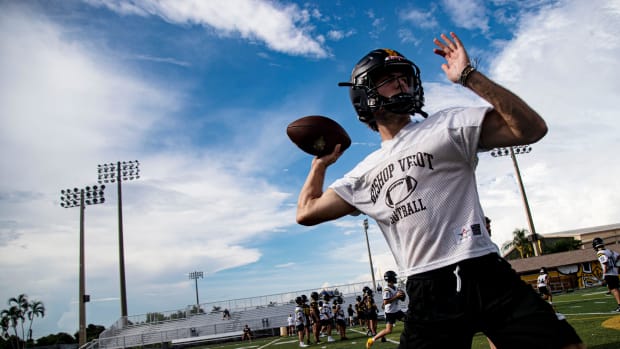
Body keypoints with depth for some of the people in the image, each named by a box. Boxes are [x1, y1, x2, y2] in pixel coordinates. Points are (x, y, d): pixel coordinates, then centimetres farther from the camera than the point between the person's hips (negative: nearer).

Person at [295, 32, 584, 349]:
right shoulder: (363, 175, 15)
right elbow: (307, 213, 18)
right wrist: (321, 162, 25)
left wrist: (469, 77, -10)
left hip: (486, 276, -2)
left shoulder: (447, 125, 4)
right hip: (426, 294, 3)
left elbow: (531, 129, -8)